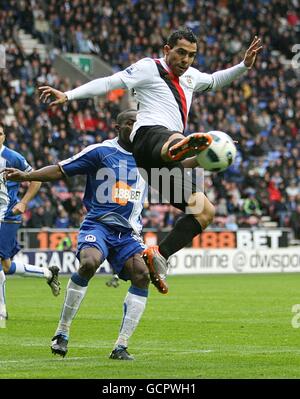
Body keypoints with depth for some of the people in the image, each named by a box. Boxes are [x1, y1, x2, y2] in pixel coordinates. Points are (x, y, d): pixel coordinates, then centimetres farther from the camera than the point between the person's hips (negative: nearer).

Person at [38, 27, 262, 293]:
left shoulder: (190, 76, 32)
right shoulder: (149, 68, 10)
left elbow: (214, 81, 52)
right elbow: (109, 83, 3)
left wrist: (245, 65, 40)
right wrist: (68, 95, -7)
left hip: (163, 164, 9)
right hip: (150, 134, -9)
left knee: (205, 211, 5)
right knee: (174, 140, -46)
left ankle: (158, 256, -2)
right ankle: (181, 147, -86)